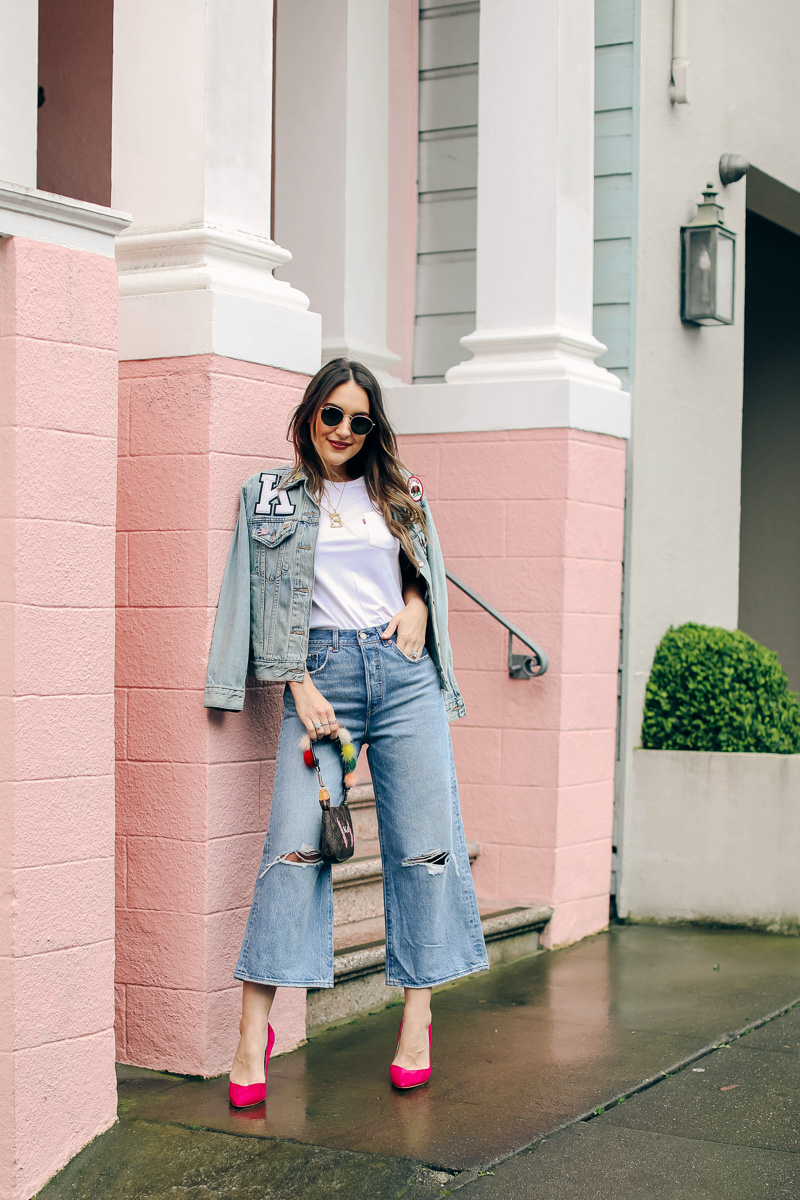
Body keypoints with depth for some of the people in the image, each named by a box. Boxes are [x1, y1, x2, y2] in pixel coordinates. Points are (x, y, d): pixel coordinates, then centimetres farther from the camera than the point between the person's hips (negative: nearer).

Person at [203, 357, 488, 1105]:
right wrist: (299, 685, -6)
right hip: (320, 670, -2)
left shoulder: (399, 494, 14)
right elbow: (262, 597, 3)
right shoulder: (269, 496, 8)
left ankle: (416, 1021, 9)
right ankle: (253, 1033, -9)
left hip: (403, 668, 3)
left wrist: (416, 604, 1)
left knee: (423, 844, -1)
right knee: (294, 841, -12)